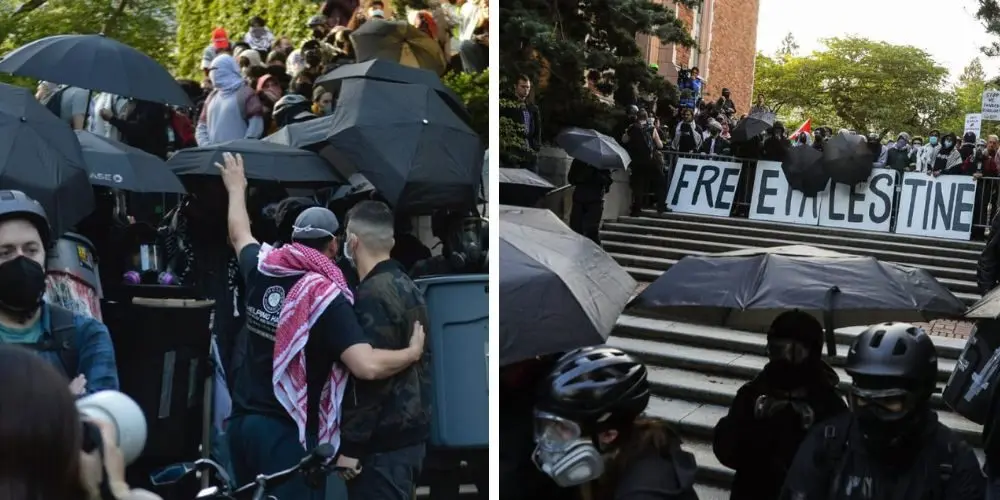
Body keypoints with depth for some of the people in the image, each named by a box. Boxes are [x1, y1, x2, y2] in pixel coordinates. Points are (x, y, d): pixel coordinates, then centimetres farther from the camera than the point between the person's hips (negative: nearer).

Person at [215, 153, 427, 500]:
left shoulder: (262, 269, 2)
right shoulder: (327, 297, -16)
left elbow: (239, 234, 26)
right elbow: (368, 366, -27)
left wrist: (236, 188, 44)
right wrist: (414, 352, -9)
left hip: (241, 421, 7)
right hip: (286, 431, -7)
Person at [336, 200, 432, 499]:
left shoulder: (373, 295, -17)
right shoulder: (407, 286, 10)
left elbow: (369, 377, -22)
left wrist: (350, 445, -16)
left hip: (384, 441, -9)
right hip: (410, 432, 9)